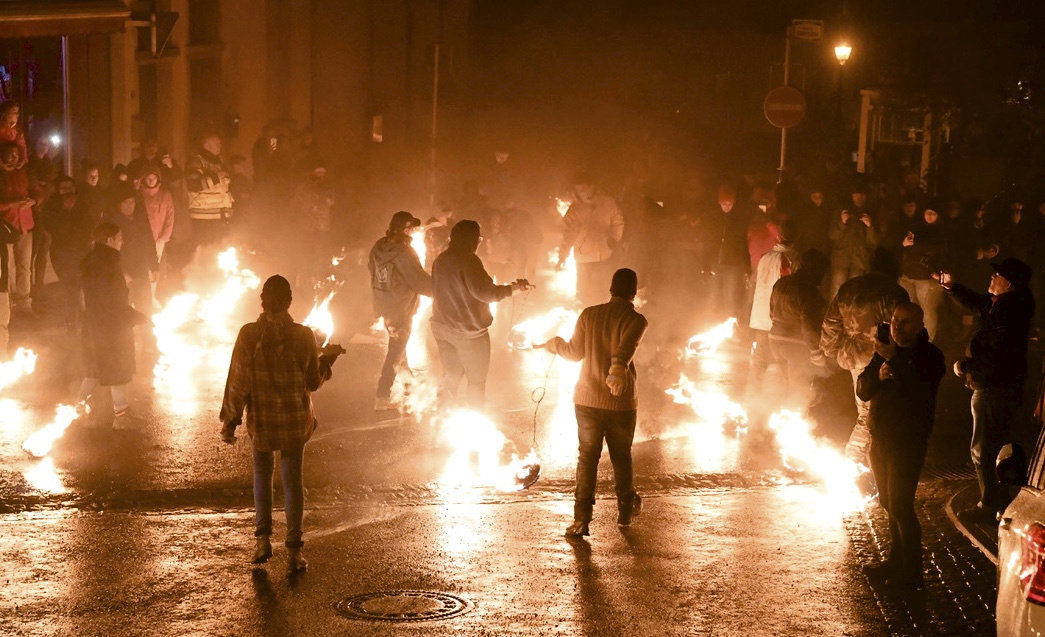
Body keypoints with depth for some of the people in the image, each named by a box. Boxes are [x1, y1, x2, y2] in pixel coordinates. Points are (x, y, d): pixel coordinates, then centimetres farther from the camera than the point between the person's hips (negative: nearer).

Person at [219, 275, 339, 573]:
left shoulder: (249, 334, -13)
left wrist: (230, 420, 1)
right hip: (295, 420, 0)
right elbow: (313, 381, -2)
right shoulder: (303, 336, -11)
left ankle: (263, 539, 16)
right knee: (292, 481, 10)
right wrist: (327, 358, 18)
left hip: (261, 420, 0)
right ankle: (293, 550, 11)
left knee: (262, 475, 21)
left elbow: (238, 381, -9)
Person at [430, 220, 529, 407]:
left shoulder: (440, 260, 7)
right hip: (468, 330, -7)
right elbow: (484, 292, -25)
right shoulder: (469, 261, -18)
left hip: (442, 327, 7)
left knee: (451, 375, 18)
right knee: (477, 379, 7)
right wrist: (514, 287, -15)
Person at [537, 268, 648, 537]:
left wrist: (554, 344, 24)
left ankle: (582, 518, -2)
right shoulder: (635, 320, -9)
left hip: (587, 399, 2)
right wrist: (618, 372, -39)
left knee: (587, 457, 6)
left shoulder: (589, 314, 0)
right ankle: (626, 510, 32)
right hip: (621, 402, -2)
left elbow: (574, 352, 6)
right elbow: (624, 350, -28)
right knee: (621, 457, 16)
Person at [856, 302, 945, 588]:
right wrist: (878, 375, -15)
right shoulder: (885, 350, 8)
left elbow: (919, 393, -27)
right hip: (880, 437, 7)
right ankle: (896, 559, 27)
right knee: (889, 503, 15)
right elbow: (862, 391, 6)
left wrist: (893, 361, -30)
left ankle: (912, 571, 0)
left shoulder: (930, 356, -11)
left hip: (909, 441, -7)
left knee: (900, 506, -8)